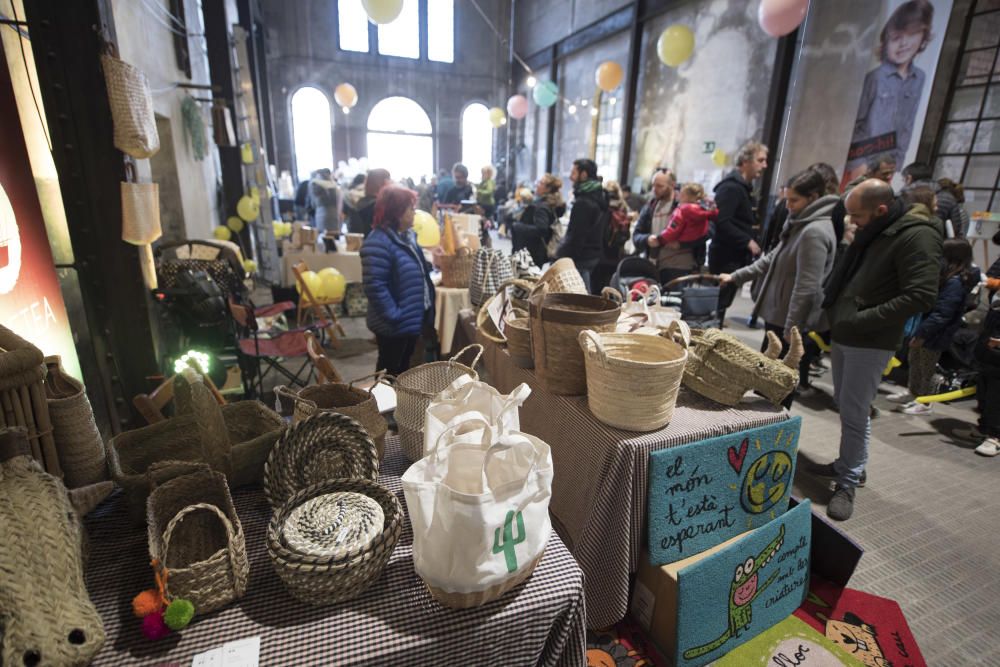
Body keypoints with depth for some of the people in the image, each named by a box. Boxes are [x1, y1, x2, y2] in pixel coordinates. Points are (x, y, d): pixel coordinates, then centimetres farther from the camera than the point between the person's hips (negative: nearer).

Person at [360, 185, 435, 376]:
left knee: (404, 364, 23)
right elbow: (375, 286, -27)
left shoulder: (407, 234, 7)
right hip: (394, 324, -9)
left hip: (412, 318, 9)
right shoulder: (378, 242, -23)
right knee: (389, 369, 9)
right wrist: (394, 315, -25)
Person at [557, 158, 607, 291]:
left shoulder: (583, 202, -17)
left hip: (579, 257, -10)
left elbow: (575, 235, -21)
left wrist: (562, 257, -17)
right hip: (593, 255, 10)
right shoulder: (599, 197, 13)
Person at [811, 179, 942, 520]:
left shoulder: (917, 236, -15)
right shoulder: (871, 233, 12)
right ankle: (847, 464, 31)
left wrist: (862, 319, -23)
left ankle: (848, 483, 10)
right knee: (843, 405, 17)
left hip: (869, 343, -9)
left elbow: (921, 296, -22)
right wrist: (837, 314, 10)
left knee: (854, 413, -3)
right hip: (843, 336, 9)